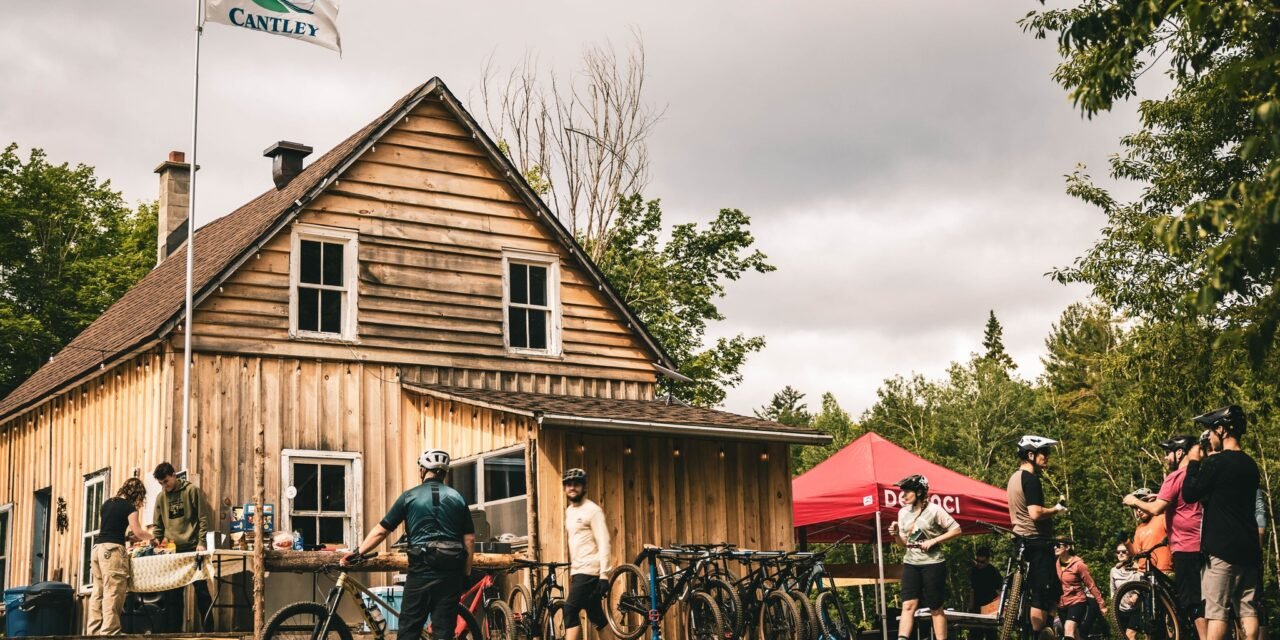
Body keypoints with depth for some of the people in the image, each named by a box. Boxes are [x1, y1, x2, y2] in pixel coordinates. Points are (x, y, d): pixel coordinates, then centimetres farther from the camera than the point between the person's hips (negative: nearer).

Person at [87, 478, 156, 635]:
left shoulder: (107, 503, 18)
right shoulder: (129, 507, -3)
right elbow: (138, 532, -3)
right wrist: (152, 537, 15)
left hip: (97, 548, 8)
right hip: (112, 550, -8)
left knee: (97, 593, 8)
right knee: (112, 595, -8)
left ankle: (93, 632, 6)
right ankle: (109, 632, -12)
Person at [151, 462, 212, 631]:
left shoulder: (191, 490, -2)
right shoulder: (161, 497, 9)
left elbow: (203, 518, -4)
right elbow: (157, 525, 13)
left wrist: (201, 543, -12)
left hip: (192, 548, -4)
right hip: (172, 550, 4)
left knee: (201, 590, 0)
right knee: (172, 593, 6)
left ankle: (207, 628, 4)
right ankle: (174, 630, 11)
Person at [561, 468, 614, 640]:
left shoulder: (592, 510, -8)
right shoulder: (569, 511, 17)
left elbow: (603, 544, -14)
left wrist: (604, 574, -21)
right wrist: (570, 572, 20)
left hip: (589, 571, -8)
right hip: (577, 571, 8)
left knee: (570, 611, -15)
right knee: (597, 617, 8)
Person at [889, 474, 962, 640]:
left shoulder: (934, 510, -10)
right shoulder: (903, 512, 7)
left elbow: (956, 529, -9)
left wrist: (933, 541, -16)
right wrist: (896, 533, -7)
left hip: (932, 563, -4)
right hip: (911, 564, 4)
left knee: (935, 608, 2)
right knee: (908, 605, -8)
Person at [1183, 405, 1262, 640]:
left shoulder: (1215, 463, -12)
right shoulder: (1250, 464, 13)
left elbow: (1189, 495, -5)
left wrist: (1194, 463, 5)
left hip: (1222, 549, -7)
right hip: (1249, 548, 7)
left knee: (1216, 610, -7)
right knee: (1248, 608, 6)